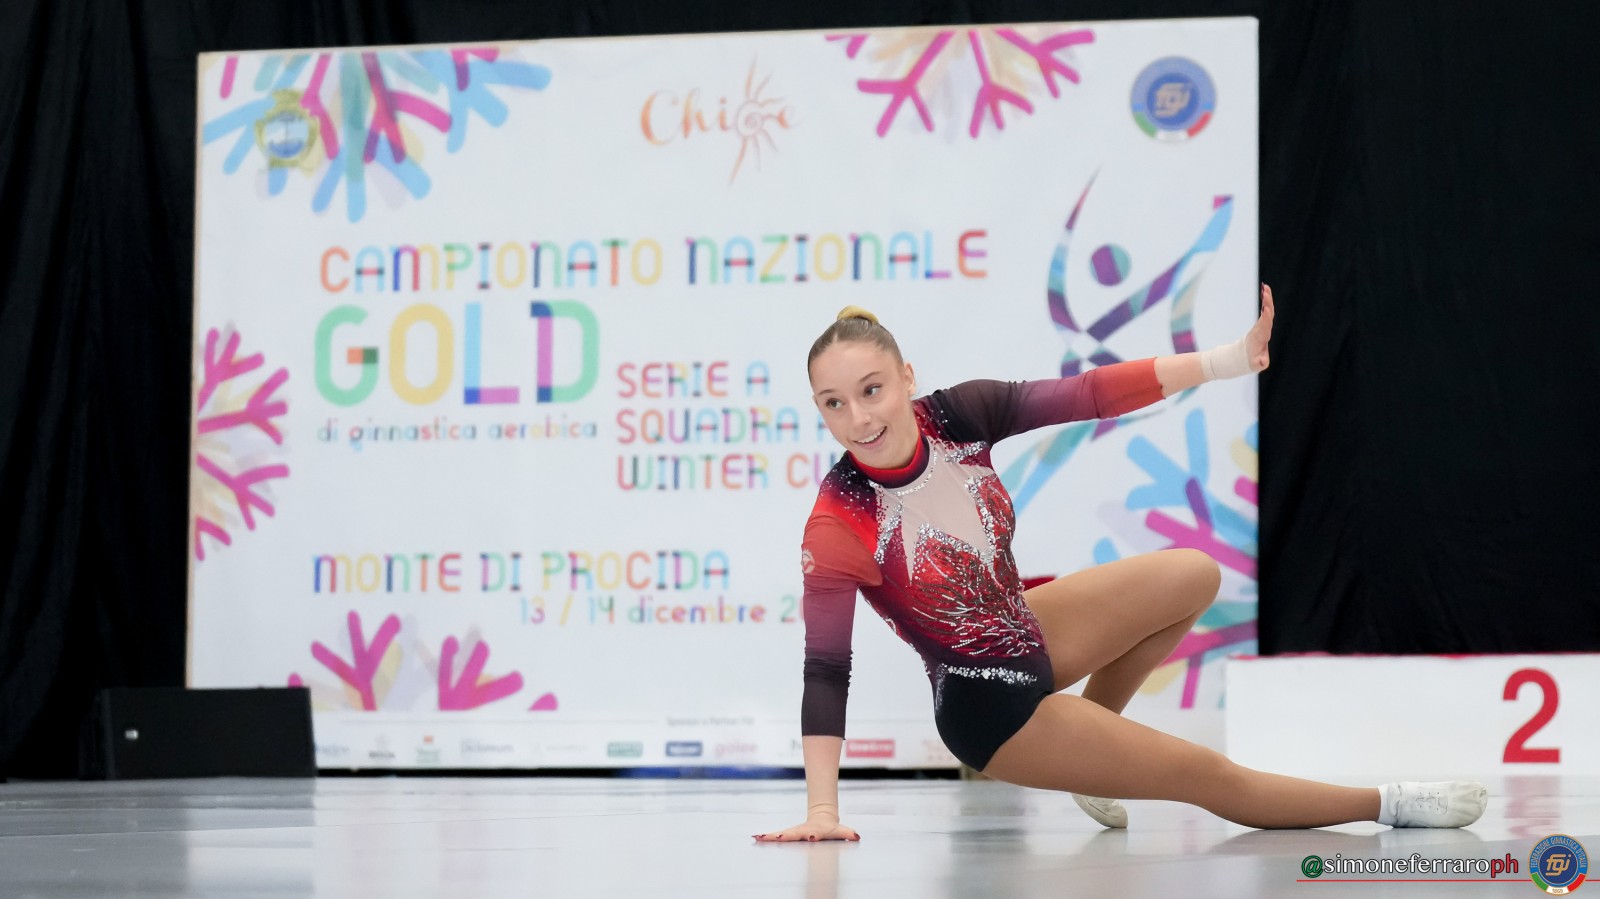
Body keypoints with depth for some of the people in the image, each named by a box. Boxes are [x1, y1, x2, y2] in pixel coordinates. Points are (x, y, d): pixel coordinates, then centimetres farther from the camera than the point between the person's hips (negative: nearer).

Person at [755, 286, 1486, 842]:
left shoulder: (955, 415, -17)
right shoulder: (838, 528, -31)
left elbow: (1087, 395, -18)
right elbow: (825, 671, -30)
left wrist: (1234, 359, -22)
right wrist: (822, 810, -35)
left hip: (1025, 633, 6)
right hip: (989, 708, -6)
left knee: (1194, 578, 9)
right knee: (1213, 778, -3)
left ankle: (1090, 750, 19)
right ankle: (1386, 804, 20)